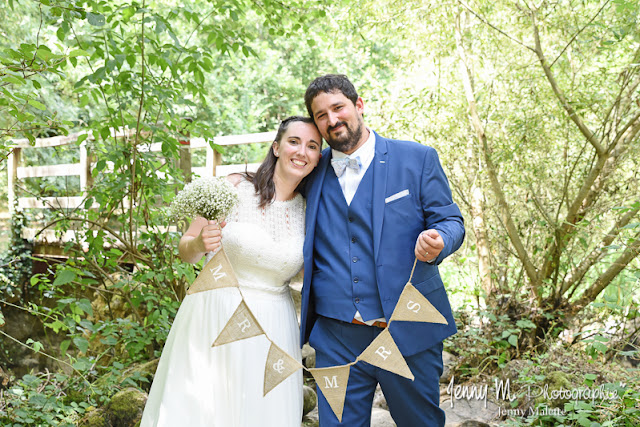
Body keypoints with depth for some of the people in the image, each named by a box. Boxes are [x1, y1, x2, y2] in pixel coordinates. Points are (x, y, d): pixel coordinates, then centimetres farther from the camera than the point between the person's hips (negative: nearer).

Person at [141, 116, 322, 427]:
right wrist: (200, 243, -22)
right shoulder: (235, 187, -7)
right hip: (213, 320, -2)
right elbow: (185, 252, -3)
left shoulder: (309, 211, 2)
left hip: (269, 330, 2)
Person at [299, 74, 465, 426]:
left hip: (409, 332, -1)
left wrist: (438, 241, -23)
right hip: (336, 337, 2)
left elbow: (450, 221, 0)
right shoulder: (313, 171, 8)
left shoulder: (418, 159, 0)